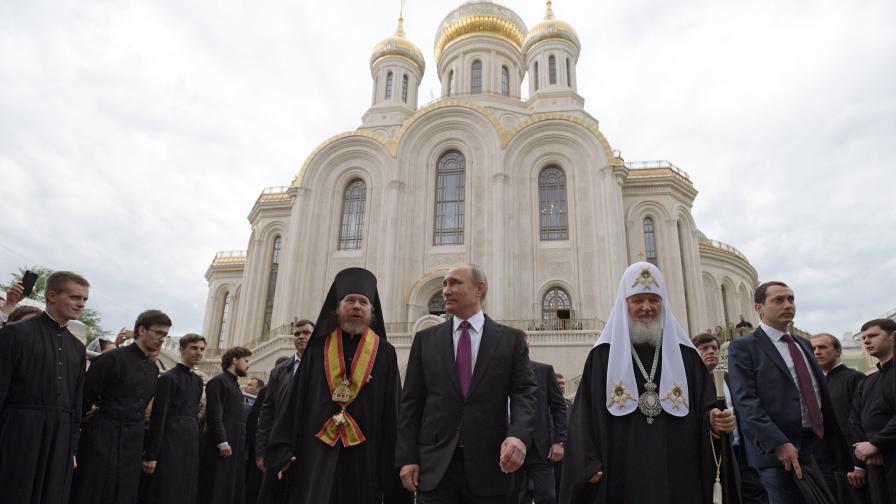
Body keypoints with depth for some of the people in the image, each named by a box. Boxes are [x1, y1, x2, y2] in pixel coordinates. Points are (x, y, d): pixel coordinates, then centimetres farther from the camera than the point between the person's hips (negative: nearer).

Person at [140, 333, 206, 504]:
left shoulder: (198, 380, 12)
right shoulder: (168, 378, -10)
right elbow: (158, 418, -13)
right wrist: (151, 455, -14)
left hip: (191, 442, 7)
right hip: (170, 442, -7)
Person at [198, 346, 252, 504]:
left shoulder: (234, 384, 19)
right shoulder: (218, 381, -8)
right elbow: (214, 415, -16)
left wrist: (240, 445, 15)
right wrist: (222, 442, -20)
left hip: (236, 447, 9)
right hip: (220, 447, -9)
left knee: (233, 490, 9)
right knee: (216, 491, -4)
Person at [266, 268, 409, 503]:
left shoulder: (384, 354, 3)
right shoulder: (318, 349, 7)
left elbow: (392, 412, 1)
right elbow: (296, 401, 5)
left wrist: (394, 463, -5)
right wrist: (283, 450, -3)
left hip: (364, 456, 0)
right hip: (316, 453, 1)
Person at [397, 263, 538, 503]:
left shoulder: (511, 339, 5)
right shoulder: (425, 339, 8)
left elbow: (525, 391, -2)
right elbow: (411, 401, 6)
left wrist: (519, 435, -21)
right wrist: (407, 458, -1)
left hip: (490, 464, 0)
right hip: (435, 465, 1)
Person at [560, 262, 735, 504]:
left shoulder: (685, 354, 7)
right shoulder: (603, 355, 1)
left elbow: (703, 408, 7)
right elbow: (585, 415, -2)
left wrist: (714, 420, -15)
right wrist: (589, 465, -11)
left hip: (679, 473, 2)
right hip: (622, 474, -2)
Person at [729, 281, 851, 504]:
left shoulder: (804, 344, 19)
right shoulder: (743, 347, -5)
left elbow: (822, 394, 20)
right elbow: (746, 403, -14)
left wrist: (836, 444, 11)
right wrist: (779, 444, -22)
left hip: (819, 447, 7)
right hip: (778, 452, -6)